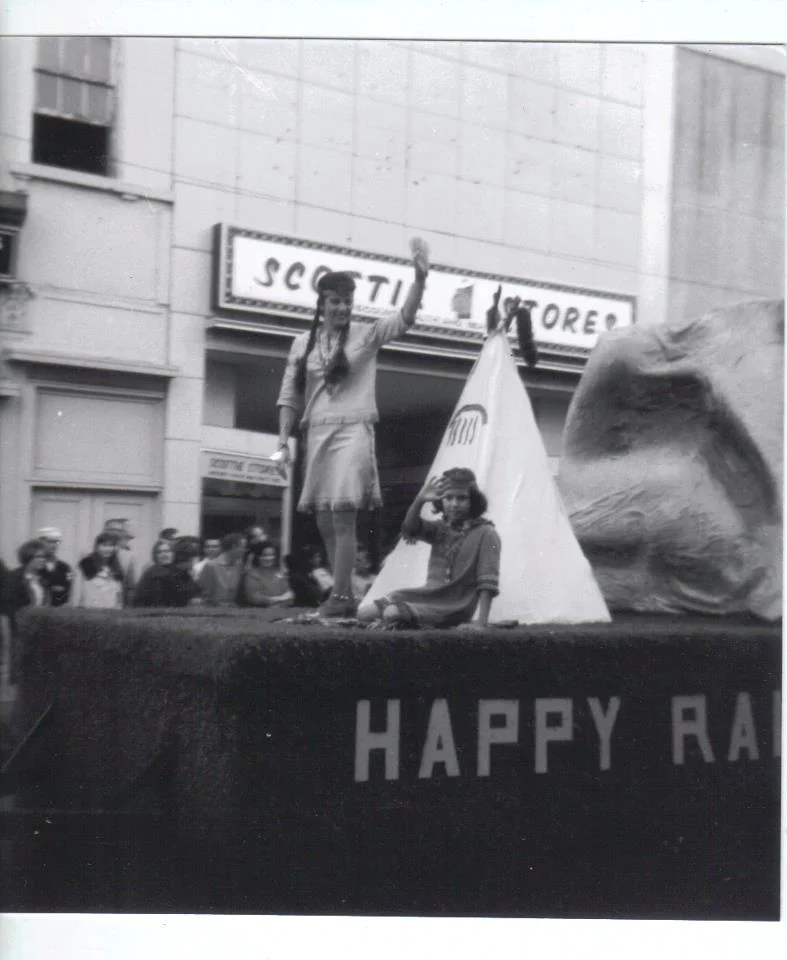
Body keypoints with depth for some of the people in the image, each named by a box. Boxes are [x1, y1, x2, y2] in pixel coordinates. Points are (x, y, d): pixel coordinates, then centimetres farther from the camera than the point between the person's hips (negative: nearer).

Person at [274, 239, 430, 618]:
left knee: (343, 515, -13)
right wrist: (283, 444, 4)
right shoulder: (302, 344, 11)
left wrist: (420, 277, -25)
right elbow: (290, 397, 11)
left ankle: (340, 596, -9)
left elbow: (405, 318, -11)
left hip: (353, 431, -4)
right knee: (324, 520, 8)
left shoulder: (366, 335, 4)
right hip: (317, 434, 4)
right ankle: (344, 595, 19)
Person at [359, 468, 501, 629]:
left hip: (455, 605, -7)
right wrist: (419, 501, -25)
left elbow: (488, 584, -13)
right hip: (428, 594, 7)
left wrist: (481, 625, -22)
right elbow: (410, 529, -6)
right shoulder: (441, 528, 13)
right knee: (366, 613, -5)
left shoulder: (485, 534, -6)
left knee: (393, 614, -27)